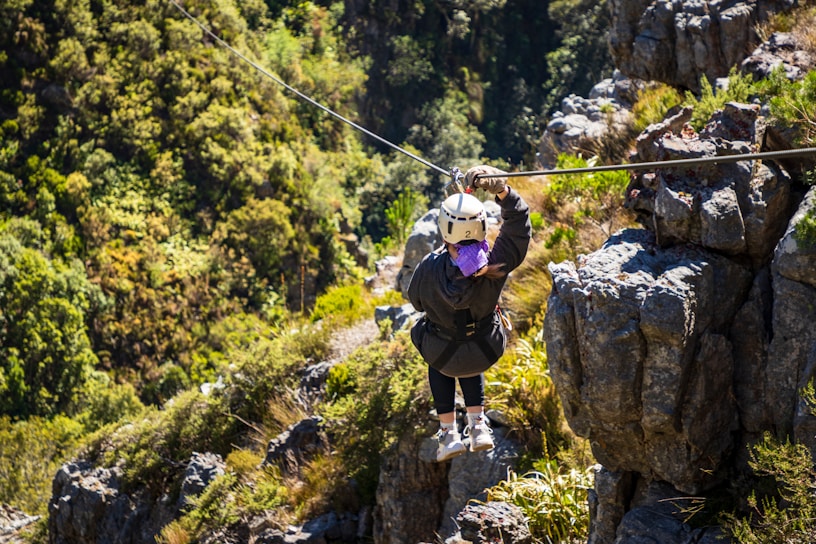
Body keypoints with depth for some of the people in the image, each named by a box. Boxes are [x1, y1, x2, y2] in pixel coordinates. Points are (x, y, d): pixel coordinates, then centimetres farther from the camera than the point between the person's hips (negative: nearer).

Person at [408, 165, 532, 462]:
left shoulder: (429, 268, -33)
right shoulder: (497, 263, -32)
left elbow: (416, 300, -9)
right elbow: (518, 218, -17)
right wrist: (501, 188, -26)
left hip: (443, 357, -1)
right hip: (487, 353, 1)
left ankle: (449, 433, 32)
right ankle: (478, 427, 33)